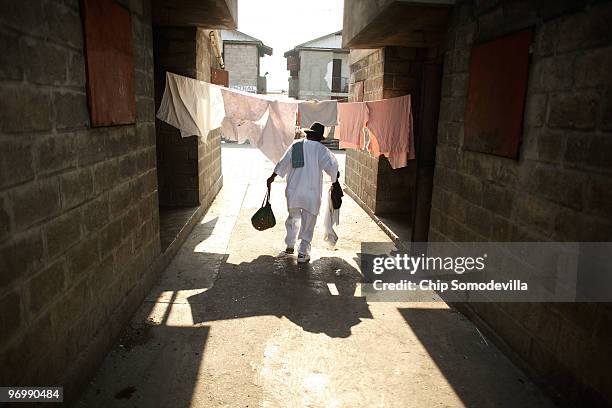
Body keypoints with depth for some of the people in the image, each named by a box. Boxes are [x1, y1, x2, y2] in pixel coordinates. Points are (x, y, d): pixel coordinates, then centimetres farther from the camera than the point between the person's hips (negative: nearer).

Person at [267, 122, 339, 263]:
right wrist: (335, 177, 5)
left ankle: (290, 245, 29)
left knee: (293, 217, 23)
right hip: (312, 192, -3)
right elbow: (331, 165, -14)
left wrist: (272, 177, 17)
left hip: (293, 190, 4)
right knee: (308, 222, 5)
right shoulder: (320, 149, -4)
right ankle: (302, 253, 7)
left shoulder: (295, 145, 5)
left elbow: (283, 163, 8)